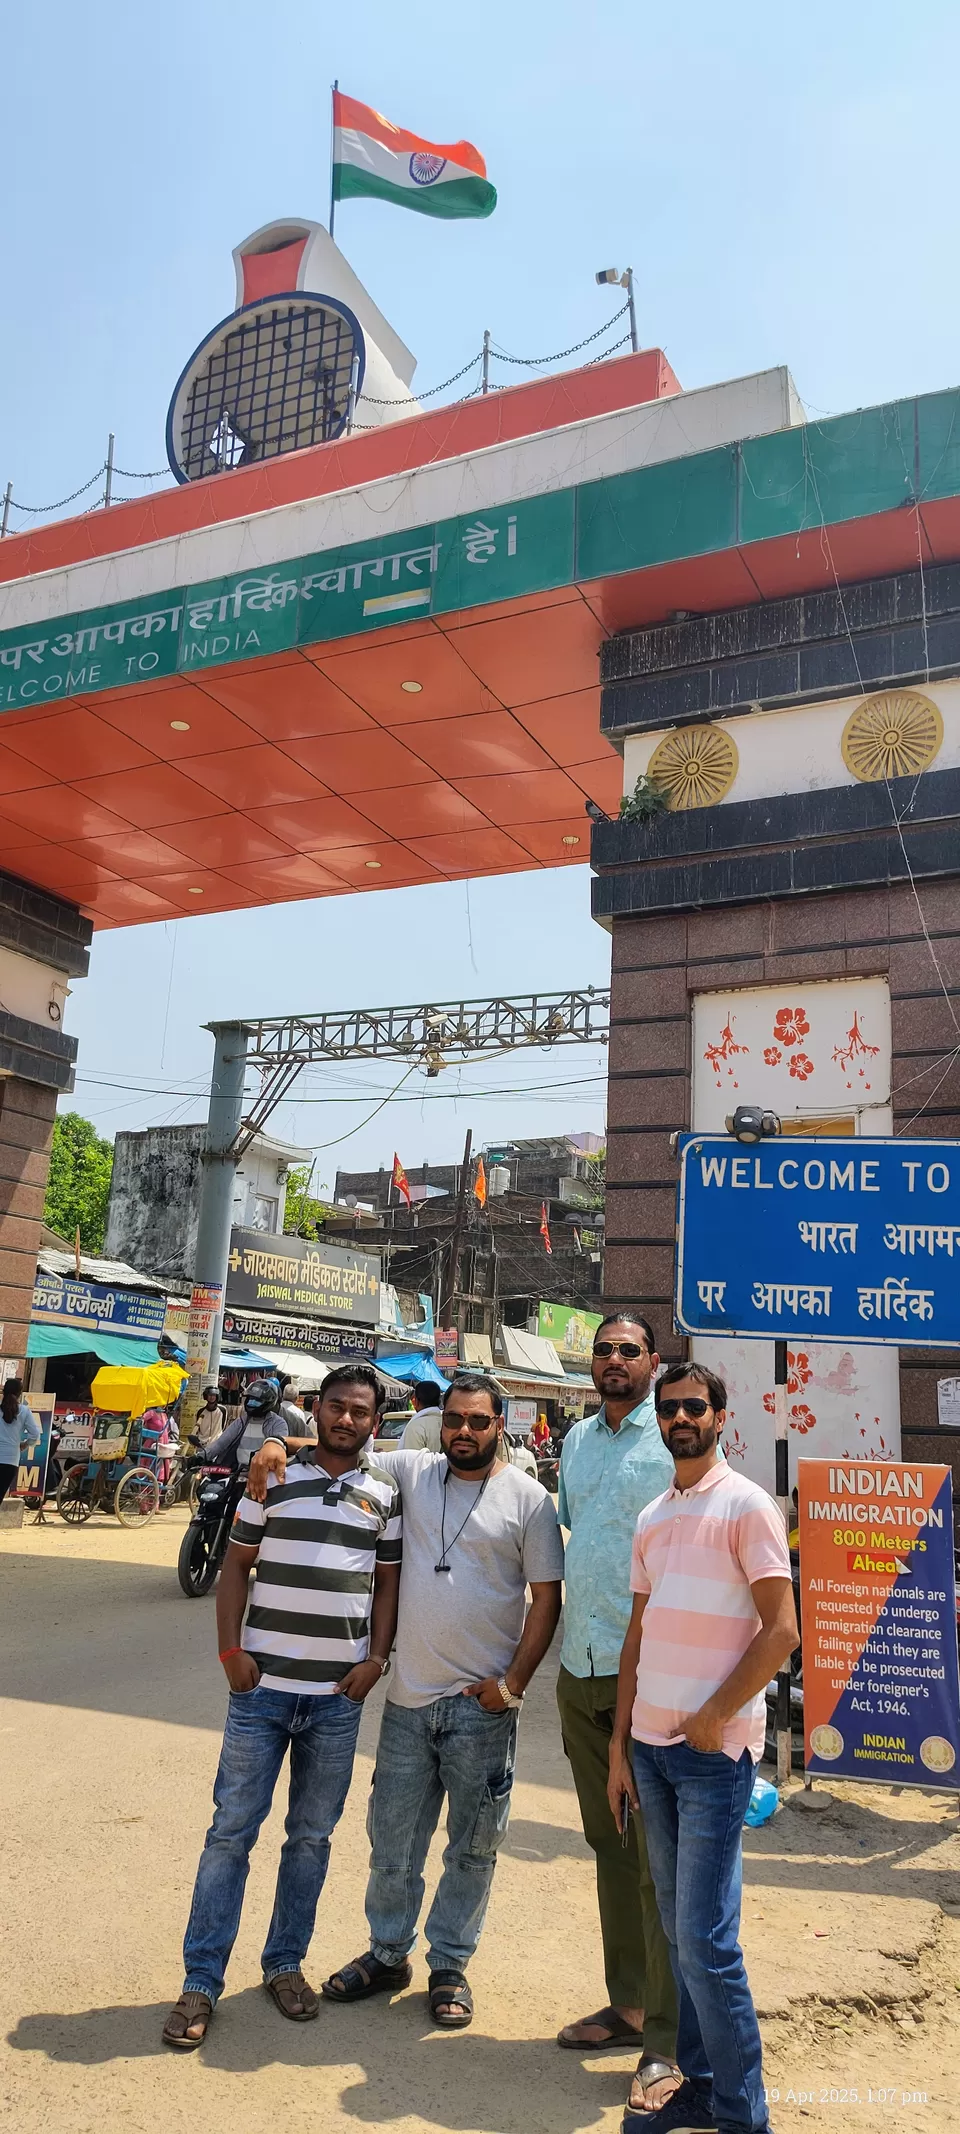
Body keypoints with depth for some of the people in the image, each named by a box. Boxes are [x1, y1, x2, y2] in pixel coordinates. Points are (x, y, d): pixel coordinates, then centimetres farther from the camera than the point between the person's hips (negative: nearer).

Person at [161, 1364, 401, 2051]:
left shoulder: (385, 1493, 3)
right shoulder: (273, 1478, -1)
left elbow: (388, 1582, 8)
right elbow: (236, 1567, 3)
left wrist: (376, 1660, -2)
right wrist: (231, 1650, -5)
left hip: (339, 1694, 2)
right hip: (263, 1686, -1)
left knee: (312, 1835, 14)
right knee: (232, 1830, 4)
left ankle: (285, 1963, 31)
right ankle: (201, 1983, 16)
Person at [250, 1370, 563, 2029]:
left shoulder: (528, 1498, -6)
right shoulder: (412, 1472, 1)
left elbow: (547, 1598, -3)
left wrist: (514, 1683, -8)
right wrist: (280, 1446, -14)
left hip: (483, 1705, -2)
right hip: (409, 1698, 2)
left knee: (473, 1848, 13)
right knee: (393, 1842, 15)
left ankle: (450, 1965, 32)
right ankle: (388, 1955, 36)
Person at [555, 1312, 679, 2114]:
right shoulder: (577, 1439, 10)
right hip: (581, 1671, 7)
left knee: (660, 1858, 0)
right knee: (610, 1847, 17)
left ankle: (669, 2039, 12)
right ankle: (628, 2003, 31)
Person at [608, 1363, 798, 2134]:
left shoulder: (747, 1505, -9)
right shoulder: (651, 1518, 11)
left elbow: (781, 1630, -12)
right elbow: (638, 1635, 13)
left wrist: (713, 1717, -11)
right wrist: (619, 1747, 11)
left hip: (715, 1750, -6)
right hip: (651, 1746, 6)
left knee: (706, 1940, -2)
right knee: (679, 1931, 14)